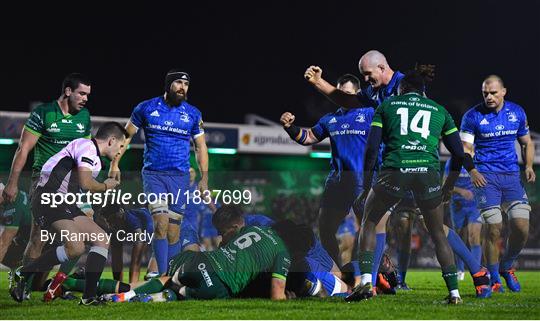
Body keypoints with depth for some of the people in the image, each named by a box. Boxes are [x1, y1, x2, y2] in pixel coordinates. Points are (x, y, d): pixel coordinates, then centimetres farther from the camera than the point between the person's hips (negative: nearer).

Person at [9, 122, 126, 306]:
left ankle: (88, 297, 0)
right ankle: (22, 274, -10)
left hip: (66, 206, 11)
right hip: (49, 202, -11)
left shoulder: (94, 157, 23)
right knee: (75, 247, -27)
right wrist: (105, 186, -2)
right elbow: (86, 184, -19)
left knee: (102, 240, 3)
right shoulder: (86, 146, -10)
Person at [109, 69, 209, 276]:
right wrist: (114, 163, 4)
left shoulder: (193, 114, 6)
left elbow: (200, 147, 12)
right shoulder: (146, 108, 2)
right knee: (161, 223, -17)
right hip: (154, 174, -2)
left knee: (174, 231, 3)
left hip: (180, 177, 2)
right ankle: (162, 275, -16)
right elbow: (126, 135, 10)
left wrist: (204, 179, 6)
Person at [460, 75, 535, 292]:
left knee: (521, 227, -6)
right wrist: (472, 170, -21)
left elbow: (526, 143, 19)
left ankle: (506, 267, 19)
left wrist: (528, 166, 2)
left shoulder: (517, 112, 8)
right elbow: (466, 148, -3)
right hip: (486, 177, -3)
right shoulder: (472, 117, -3)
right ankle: (494, 279, 7)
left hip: (512, 176, 3)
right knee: (494, 229, -8)